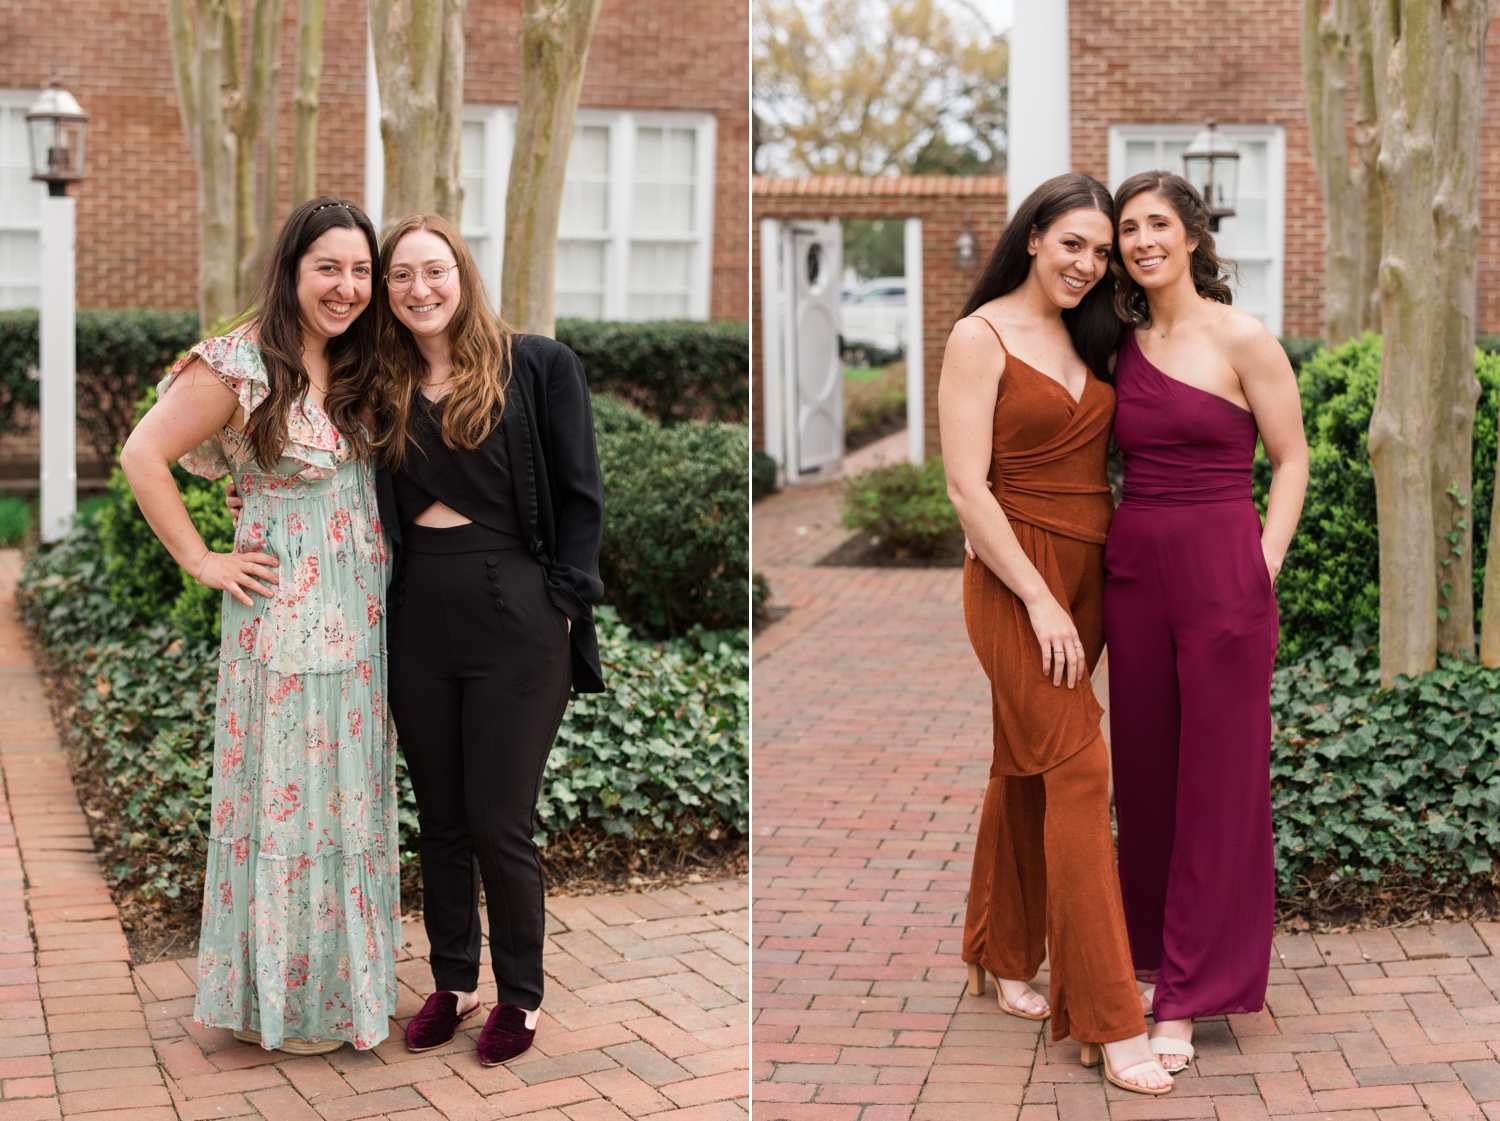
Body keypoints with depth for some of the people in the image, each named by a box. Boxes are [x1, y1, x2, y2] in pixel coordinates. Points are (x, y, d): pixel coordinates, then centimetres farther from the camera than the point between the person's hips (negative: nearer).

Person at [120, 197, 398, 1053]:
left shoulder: (357, 370, 8)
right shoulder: (241, 367, -12)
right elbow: (143, 456, -13)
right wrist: (203, 562, -12)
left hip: (362, 618, 7)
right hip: (287, 619, -7)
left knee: (351, 788, 13)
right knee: (288, 795, 2)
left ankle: (348, 975, 27)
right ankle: (281, 997, 16)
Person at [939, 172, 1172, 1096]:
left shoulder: (1093, 339, 13)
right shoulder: (982, 336, -8)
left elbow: (1098, 461, 15)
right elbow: (967, 488, -14)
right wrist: (1040, 602, -16)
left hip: (1088, 571, 6)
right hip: (1017, 577, -6)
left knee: (1026, 768, 16)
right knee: (1078, 772, -10)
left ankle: (1004, 957, 31)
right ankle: (1110, 1021, -6)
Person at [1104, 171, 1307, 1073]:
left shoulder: (1242, 340, -5)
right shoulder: (1124, 346, 10)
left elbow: (1292, 461, -3)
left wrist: (1263, 568, -9)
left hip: (1222, 566, -5)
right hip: (1134, 566, 6)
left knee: (1218, 781, 0)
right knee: (1144, 771, 11)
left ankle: (1187, 996, 6)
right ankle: (1155, 952, 26)